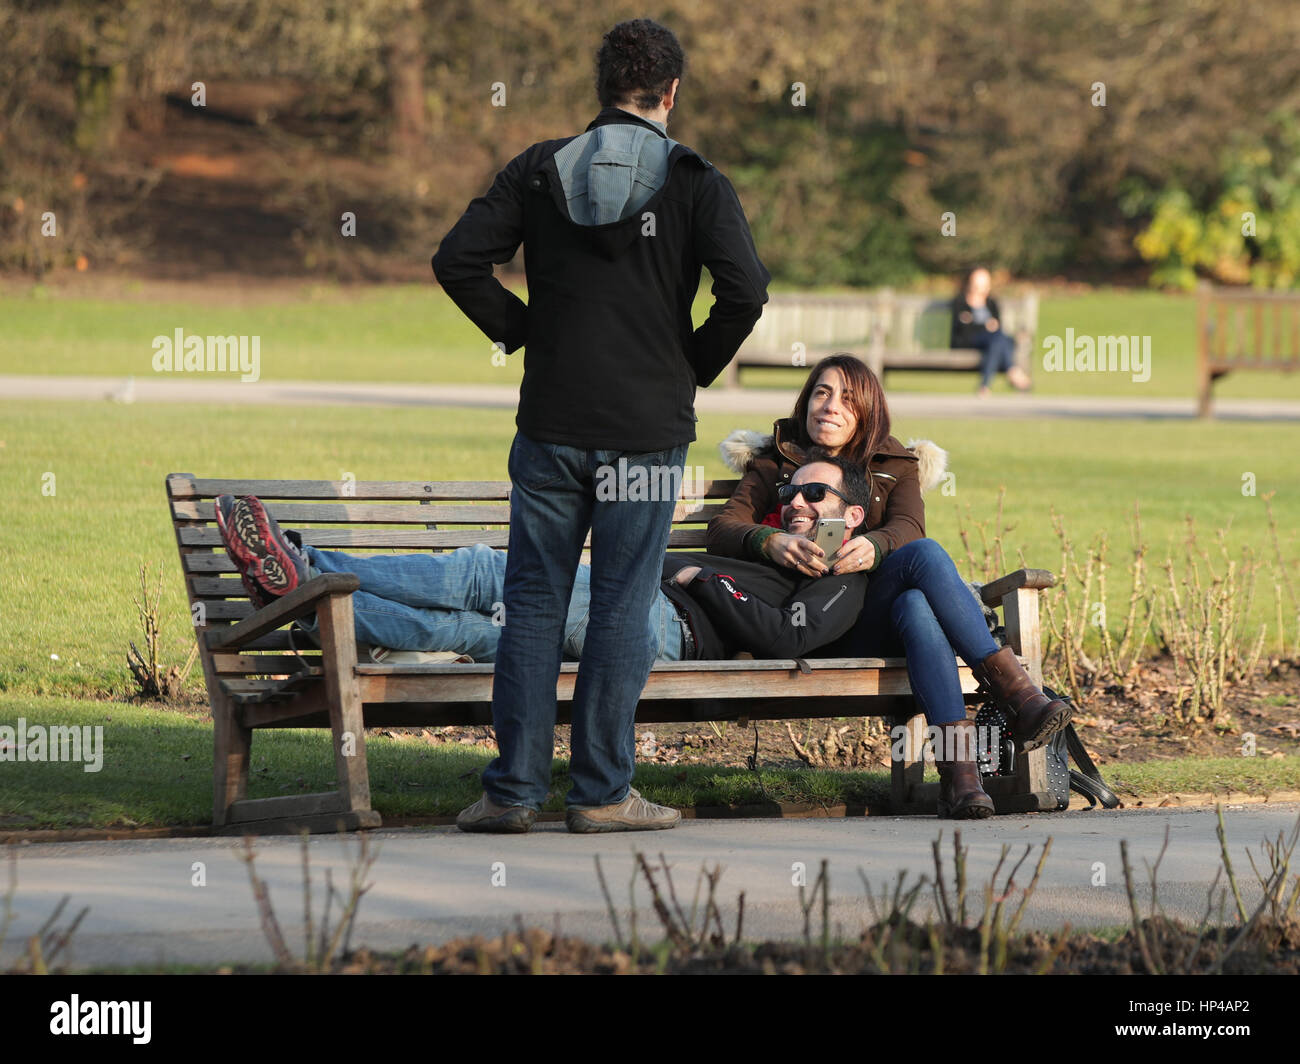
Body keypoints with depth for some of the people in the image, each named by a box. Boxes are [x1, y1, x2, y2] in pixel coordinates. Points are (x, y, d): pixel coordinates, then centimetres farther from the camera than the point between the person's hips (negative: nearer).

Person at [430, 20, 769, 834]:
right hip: (648, 430, -2)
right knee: (623, 607, 5)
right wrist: (697, 365, 1)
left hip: (551, 425, 2)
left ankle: (515, 787, 6)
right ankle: (602, 789, 6)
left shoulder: (540, 170, 3)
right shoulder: (695, 182, -4)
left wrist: (522, 332, 7)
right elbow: (745, 289, -15)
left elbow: (458, 261, -4)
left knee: (533, 601, 8)